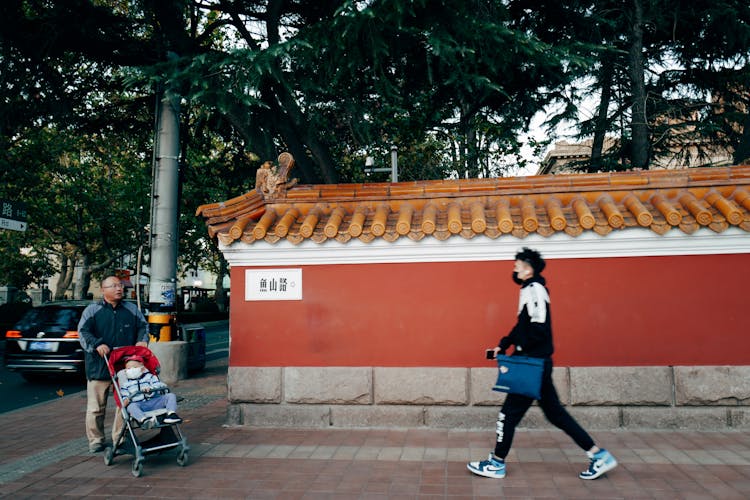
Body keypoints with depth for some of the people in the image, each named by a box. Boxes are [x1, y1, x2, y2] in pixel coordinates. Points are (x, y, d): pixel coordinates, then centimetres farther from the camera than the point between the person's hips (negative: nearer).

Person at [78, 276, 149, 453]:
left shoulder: (131, 309, 12)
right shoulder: (92, 310, 3)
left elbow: (143, 326, 16)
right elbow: (83, 332, -4)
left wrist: (142, 340, -3)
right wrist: (97, 345, -20)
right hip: (99, 368, -2)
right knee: (96, 407, 4)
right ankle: (95, 440, 18)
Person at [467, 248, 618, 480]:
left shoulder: (534, 289, -13)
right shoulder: (529, 289, 15)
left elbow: (539, 327, -24)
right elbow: (523, 326, 20)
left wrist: (521, 348, -15)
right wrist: (503, 345, 13)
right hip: (535, 363, 10)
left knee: (509, 412, 0)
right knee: (555, 412, 13)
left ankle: (496, 464, 12)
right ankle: (599, 455, 18)